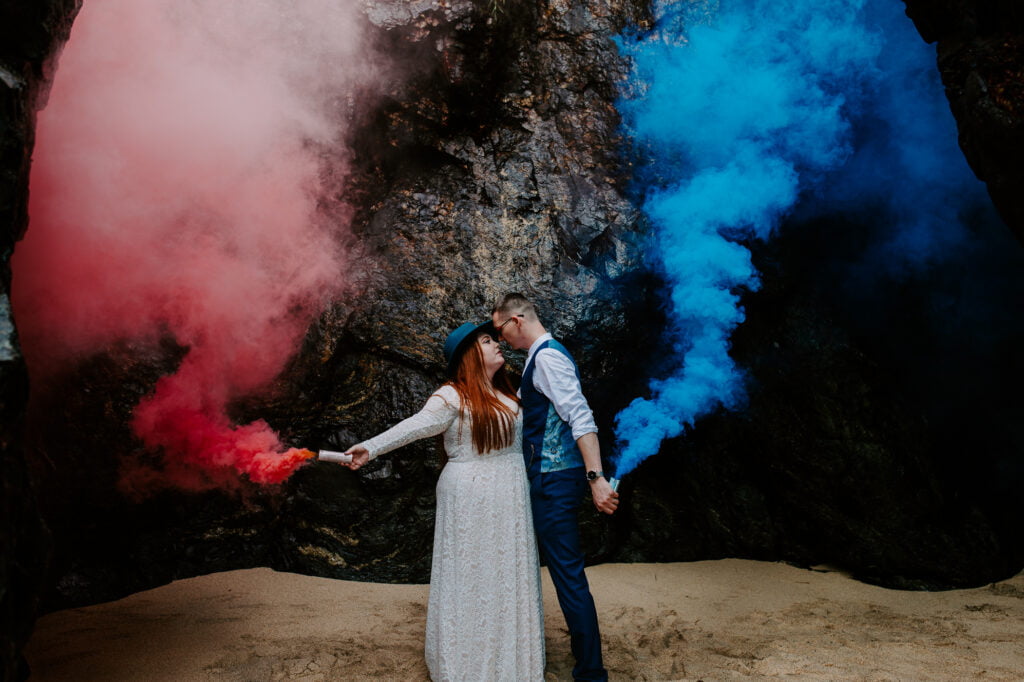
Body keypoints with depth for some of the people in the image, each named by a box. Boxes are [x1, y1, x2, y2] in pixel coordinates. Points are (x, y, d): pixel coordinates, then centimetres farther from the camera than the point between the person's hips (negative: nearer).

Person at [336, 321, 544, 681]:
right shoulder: (453, 396, -12)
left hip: (510, 499, 6)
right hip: (471, 498, -6)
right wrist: (370, 447, -35)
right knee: (469, 574, 3)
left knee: (508, 573, 11)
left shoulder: (508, 394, 11)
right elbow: (414, 426, -23)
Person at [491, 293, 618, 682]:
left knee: (568, 573, -4)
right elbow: (520, 406, 28)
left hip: (555, 481, -10)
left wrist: (596, 477, -29)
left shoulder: (548, 356, -16)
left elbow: (581, 417, -24)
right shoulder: (539, 358, 15)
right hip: (545, 476, 10)